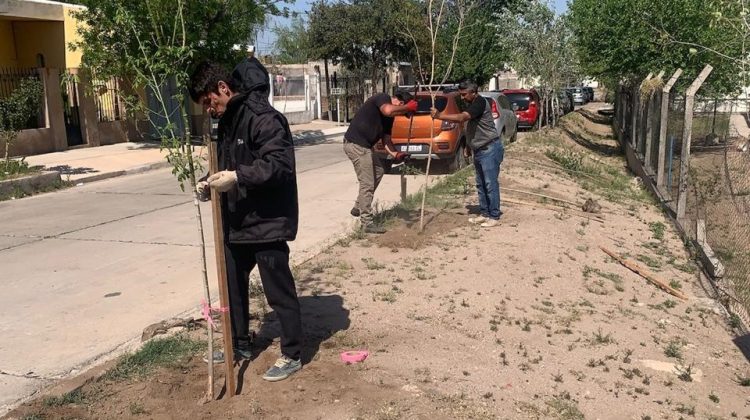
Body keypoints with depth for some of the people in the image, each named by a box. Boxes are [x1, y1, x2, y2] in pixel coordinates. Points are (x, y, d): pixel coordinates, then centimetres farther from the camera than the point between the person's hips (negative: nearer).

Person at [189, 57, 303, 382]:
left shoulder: (263, 117, -19)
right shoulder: (227, 121, 12)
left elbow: (281, 164, -27)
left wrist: (237, 177, -31)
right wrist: (211, 183, 3)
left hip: (267, 223, -10)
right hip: (236, 222, 10)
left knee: (279, 292, 2)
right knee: (233, 285, 20)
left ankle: (292, 355, 17)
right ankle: (239, 344, 37)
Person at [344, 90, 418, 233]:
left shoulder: (389, 117, 16)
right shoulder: (383, 98, -10)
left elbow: (386, 139, 13)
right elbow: (388, 111, -33)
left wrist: (395, 154, -5)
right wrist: (408, 107, -17)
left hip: (363, 146, 10)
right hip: (356, 144, -10)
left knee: (379, 170, 24)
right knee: (367, 184, -7)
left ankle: (358, 208, 29)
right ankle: (367, 223, 1)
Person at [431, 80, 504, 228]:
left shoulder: (480, 102, -17)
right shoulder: (472, 105, 14)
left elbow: (461, 117, -30)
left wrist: (439, 116, -28)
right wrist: (469, 146, 19)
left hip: (490, 149, -10)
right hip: (479, 150, 10)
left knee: (491, 184, -7)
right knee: (481, 184, 12)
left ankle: (494, 217, -3)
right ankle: (484, 214, 19)